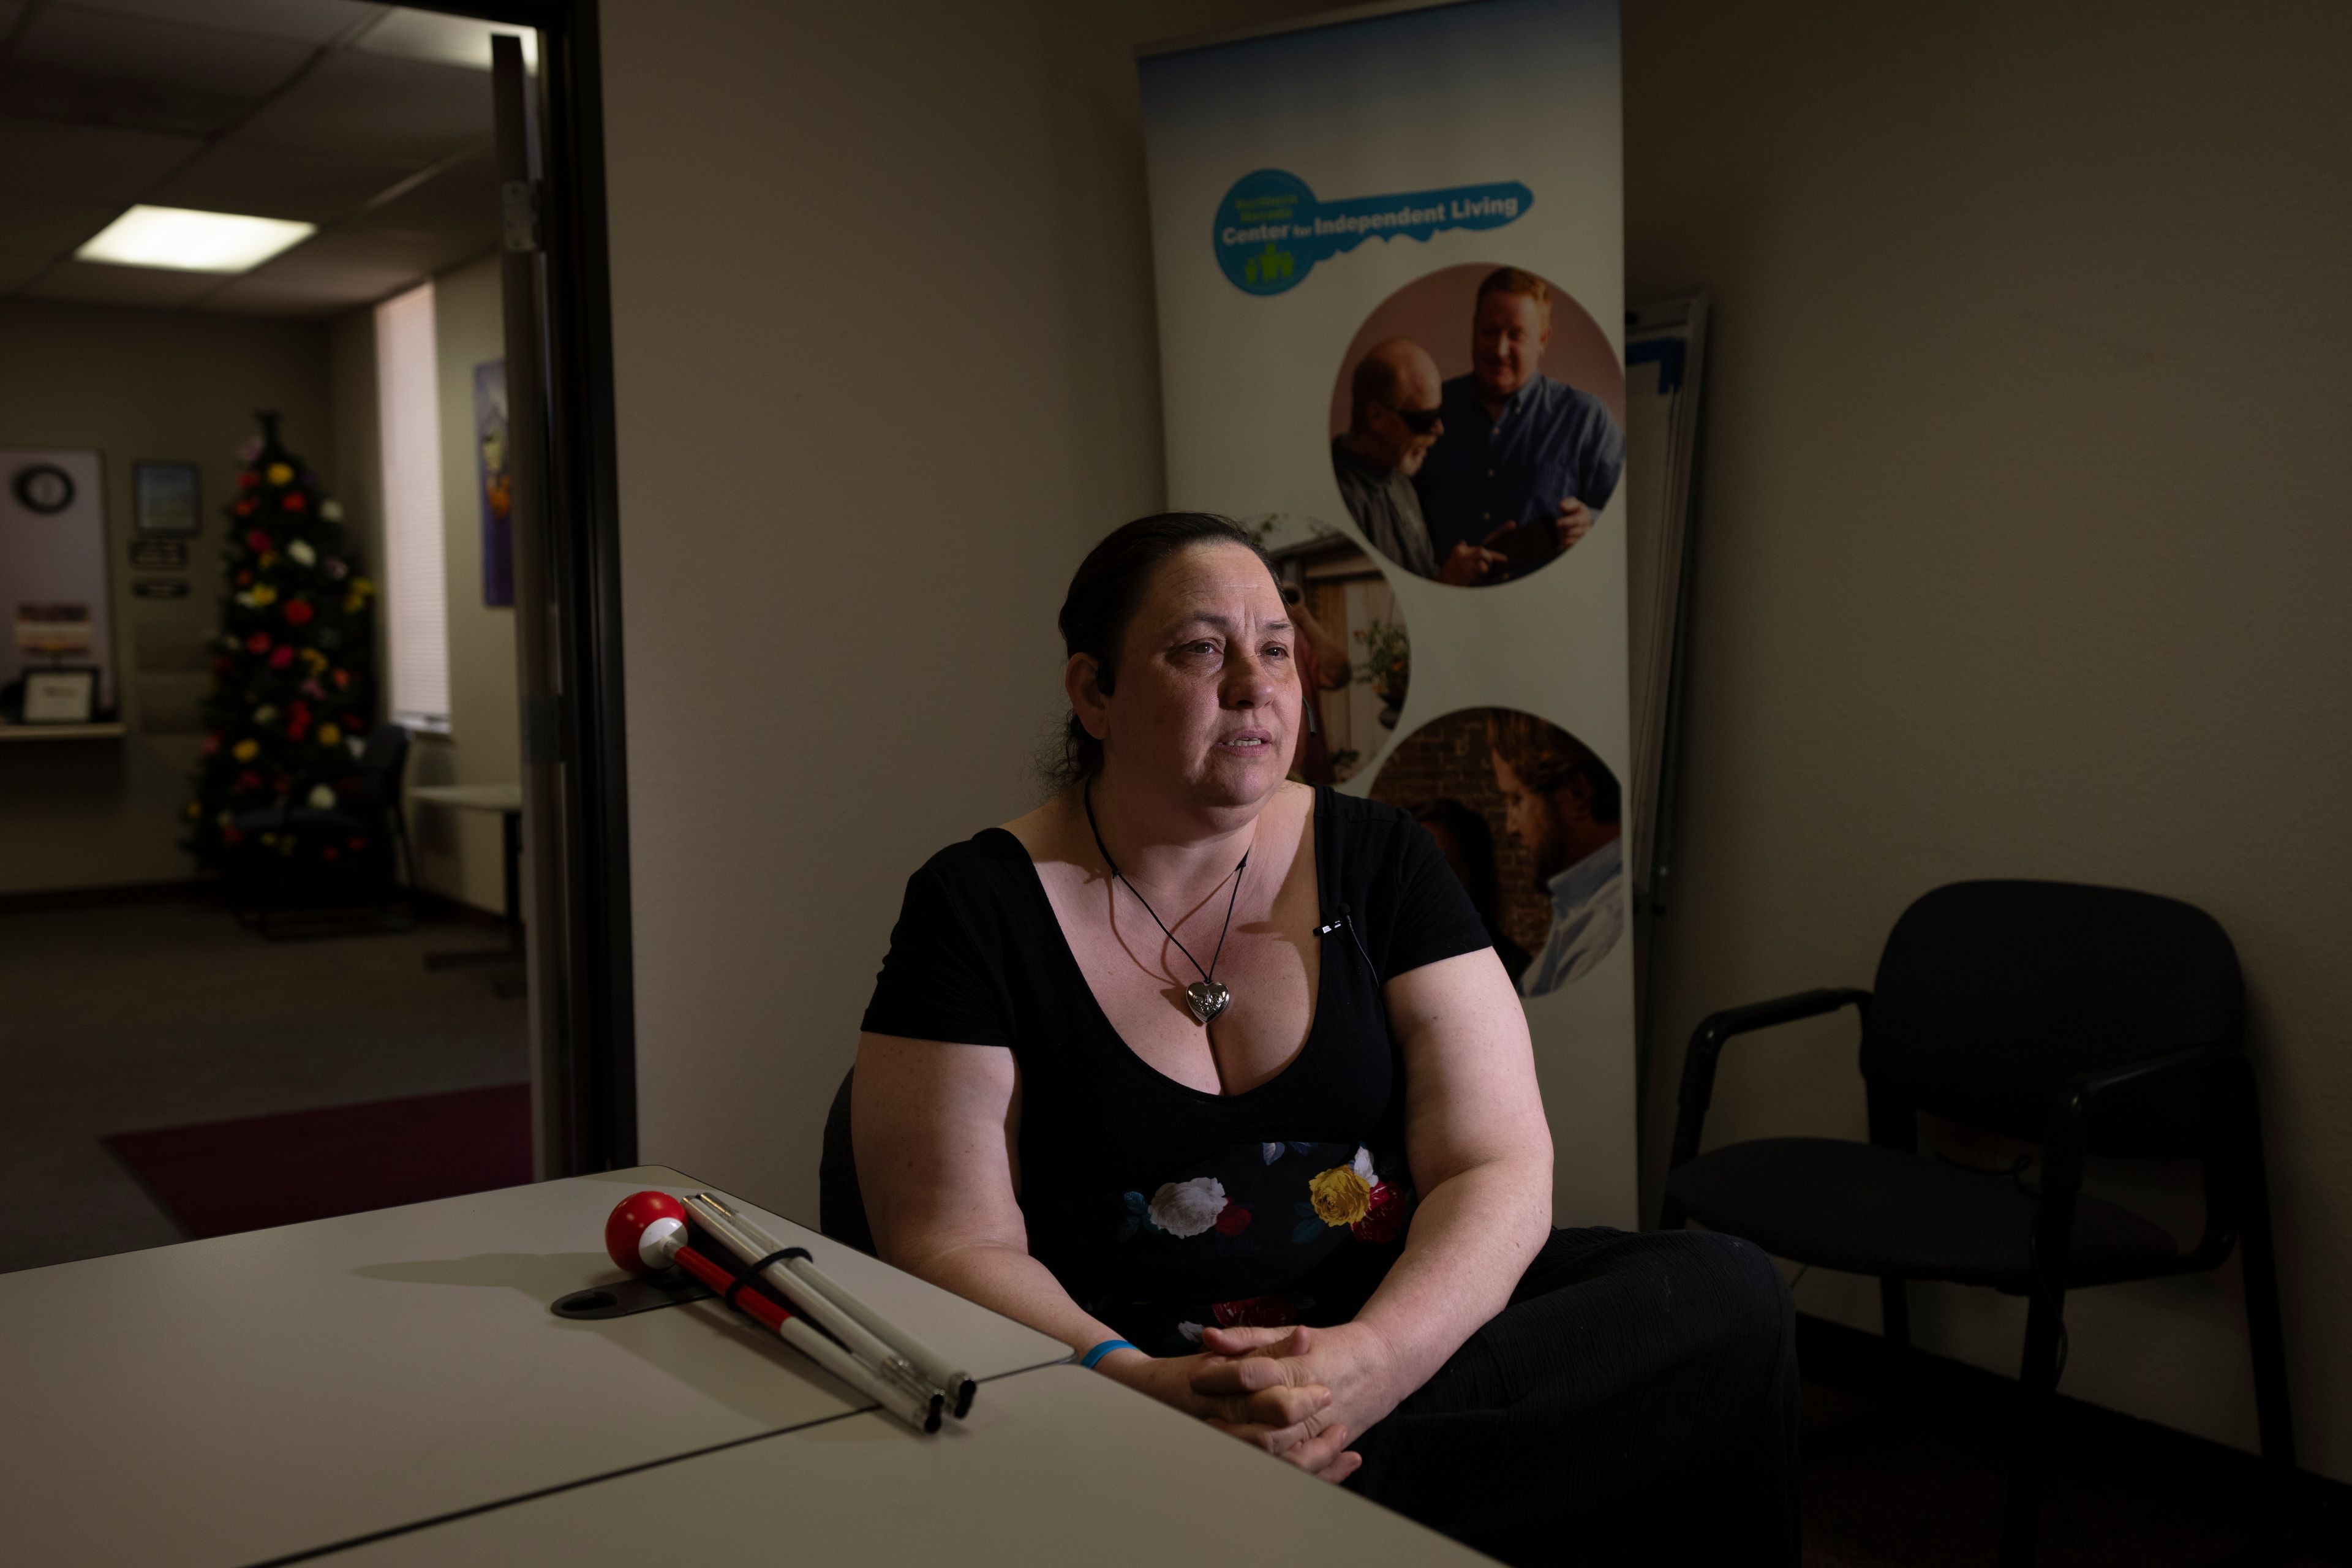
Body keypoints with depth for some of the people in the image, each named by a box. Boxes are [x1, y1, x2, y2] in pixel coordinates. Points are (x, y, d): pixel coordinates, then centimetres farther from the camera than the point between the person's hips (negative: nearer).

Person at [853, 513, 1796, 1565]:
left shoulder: (1377, 863, 6)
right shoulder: (977, 908, -1)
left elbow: (1498, 1169, -2)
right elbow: (955, 1244, -7)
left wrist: (1373, 1356, -22)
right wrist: (1136, 1388, -26)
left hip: (1393, 1331, 4)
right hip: (1129, 1370, -4)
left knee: (1725, 1299, -22)